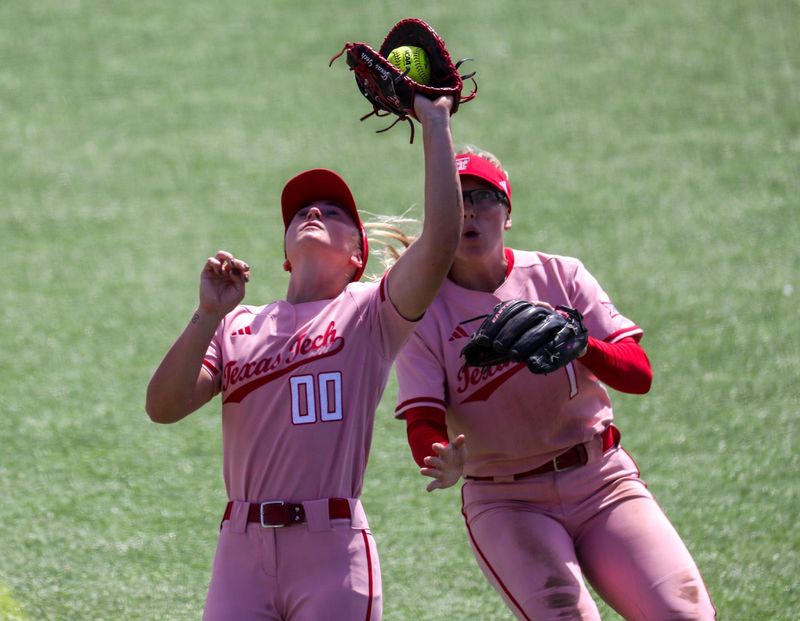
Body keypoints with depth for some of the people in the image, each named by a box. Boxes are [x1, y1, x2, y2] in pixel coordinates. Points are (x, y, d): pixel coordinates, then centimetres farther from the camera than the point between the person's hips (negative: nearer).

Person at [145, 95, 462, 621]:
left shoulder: (368, 315, 8)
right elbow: (163, 407, 3)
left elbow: (441, 241, -8)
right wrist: (209, 315, -9)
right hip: (243, 551, 3)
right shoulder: (237, 326, 16)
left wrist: (435, 126, -6)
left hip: (333, 553, -3)